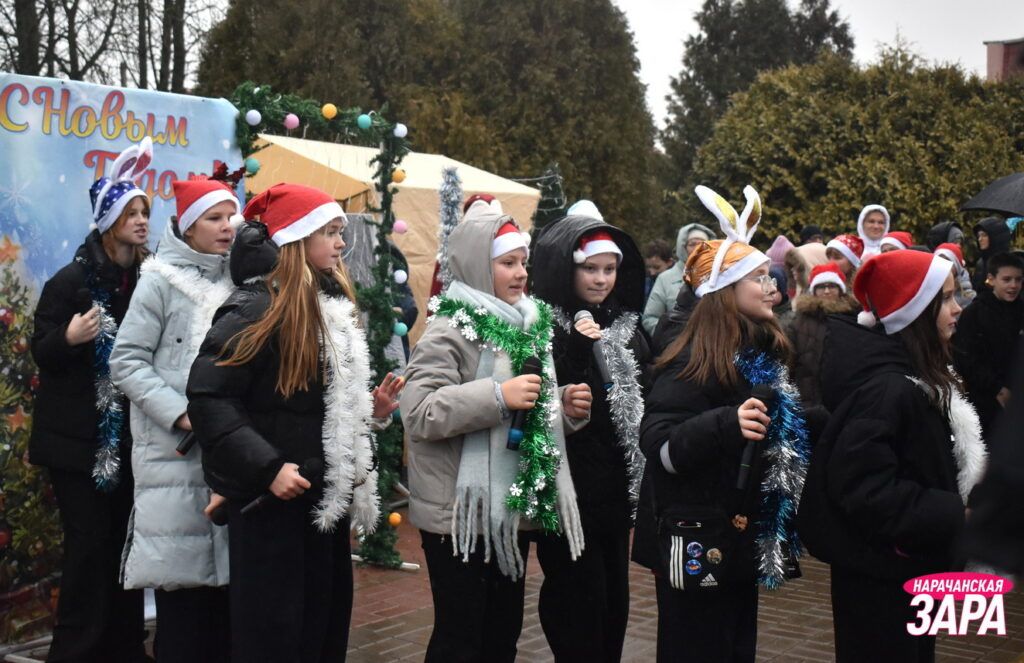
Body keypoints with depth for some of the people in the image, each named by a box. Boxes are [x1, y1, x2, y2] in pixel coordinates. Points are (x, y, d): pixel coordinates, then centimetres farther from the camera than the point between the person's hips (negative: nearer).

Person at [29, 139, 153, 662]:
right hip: (79, 437, -5)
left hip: (129, 435, 5)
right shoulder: (71, 280, -8)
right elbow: (41, 354, -7)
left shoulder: (148, 280, 6)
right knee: (89, 545, -4)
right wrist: (69, 338, -26)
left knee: (127, 540, 8)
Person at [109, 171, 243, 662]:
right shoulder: (161, 281, -1)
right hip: (176, 453, -4)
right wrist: (180, 414, -15)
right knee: (181, 569, -2)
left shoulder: (238, 282, 11)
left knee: (227, 567, 6)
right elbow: (127, 361, -6)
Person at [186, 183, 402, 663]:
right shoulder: (255, 309, -15)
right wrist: (266, 467, -25)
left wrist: (373, 410, 5)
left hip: (327, 497, 8)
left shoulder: (332, 308, 12)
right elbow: (208, 398, -22)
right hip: (271, 500, -8)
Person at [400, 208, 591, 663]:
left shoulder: (527, 326, 12)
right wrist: (498, 395, -29)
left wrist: (563, 409, 4)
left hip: (514, 510, 8)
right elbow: (418, 414, -25)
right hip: (460, 516, -8)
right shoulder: (450, 332, -13)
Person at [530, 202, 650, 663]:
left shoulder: (626, 327, 10)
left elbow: (647, 404, 16)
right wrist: (575, 350, -29)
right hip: (568, 491, -6)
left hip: (616, 490, 7)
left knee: (613, 603, 15)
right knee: (579, 608, -1)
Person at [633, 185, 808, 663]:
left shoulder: (764, 352, 9)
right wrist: (727, 424, -37)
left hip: (742, 541, 9)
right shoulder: (695, 362, -17)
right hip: (698, 545, -9)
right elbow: (659, 447, -25)